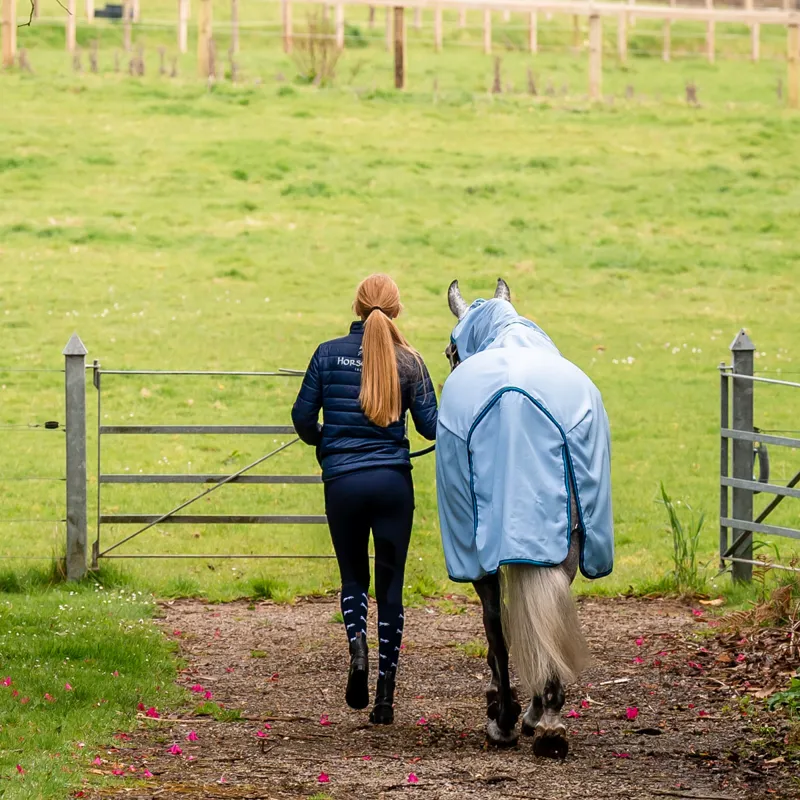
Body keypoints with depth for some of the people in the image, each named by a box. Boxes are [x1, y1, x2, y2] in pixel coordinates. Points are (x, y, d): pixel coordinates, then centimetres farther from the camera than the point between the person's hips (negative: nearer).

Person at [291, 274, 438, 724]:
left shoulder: (329, 355, -2)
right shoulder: (408, 361, -2)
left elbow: (303, 417, 2)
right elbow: (431, 427, -1)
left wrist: (321, 442, 24)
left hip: (342, 481, 0)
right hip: (393, 481, 0)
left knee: (353, 575, 17)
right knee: (390, 584, 7)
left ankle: (358, 645, -13)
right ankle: (386, 696, 4)